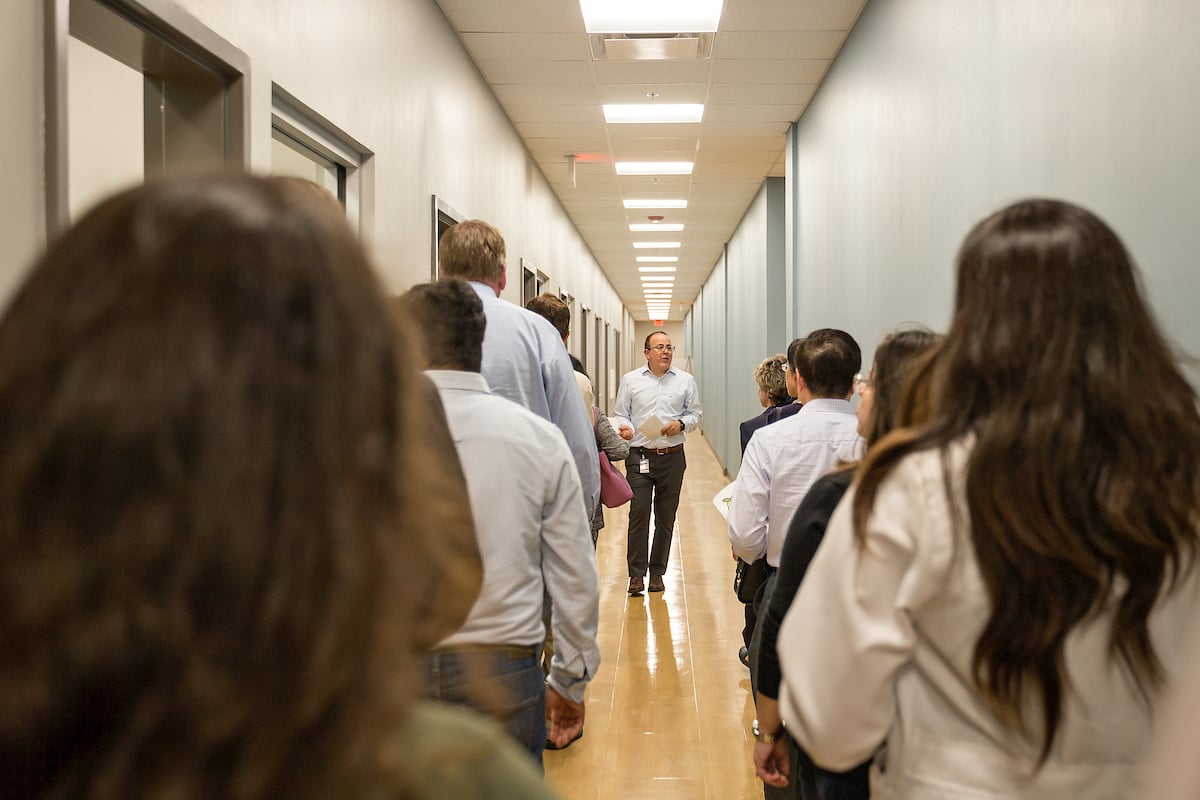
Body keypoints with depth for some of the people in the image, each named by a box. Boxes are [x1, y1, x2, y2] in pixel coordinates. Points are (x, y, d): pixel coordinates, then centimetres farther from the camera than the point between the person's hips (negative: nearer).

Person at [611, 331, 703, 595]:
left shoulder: (685, 381, 8)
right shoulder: (630, 380, 6)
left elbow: (696, 413, 12)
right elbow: (621, 414, 8)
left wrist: (681, 424, -8)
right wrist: (624, 427, -14)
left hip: (673, 457, 2)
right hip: (639, 456, -2)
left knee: (666, 517, 7)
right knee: (638, 514, -9)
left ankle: (657, 572, 18)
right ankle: (636, 574, -2)